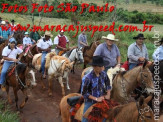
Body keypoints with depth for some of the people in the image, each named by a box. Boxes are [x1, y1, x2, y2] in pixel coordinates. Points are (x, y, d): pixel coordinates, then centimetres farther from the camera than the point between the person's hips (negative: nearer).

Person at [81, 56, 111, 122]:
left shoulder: (103, 74, -7)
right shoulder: (87, 78, -23)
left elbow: (108, 84, 12)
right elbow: (83, 93, -17)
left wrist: (108, 94, -3)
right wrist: (96, 99, -18)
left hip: (101, 100, 5)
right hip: (90, 103, -5)